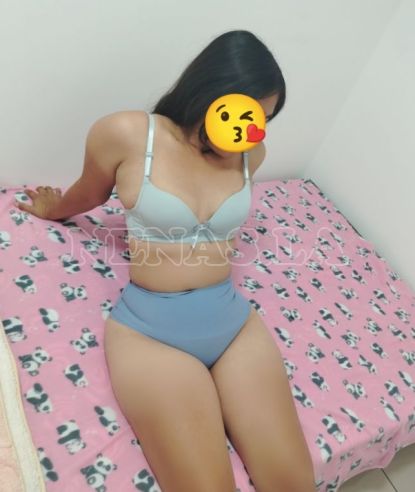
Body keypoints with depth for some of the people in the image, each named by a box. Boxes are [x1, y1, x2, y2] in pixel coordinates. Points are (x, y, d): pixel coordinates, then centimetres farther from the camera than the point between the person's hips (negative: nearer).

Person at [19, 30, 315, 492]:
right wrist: (51, 210, 29)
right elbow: (87, 196, 12)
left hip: (234, 319, 4)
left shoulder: (251, 154, 0)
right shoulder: (125, 134, -10)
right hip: (150, 329, -3)